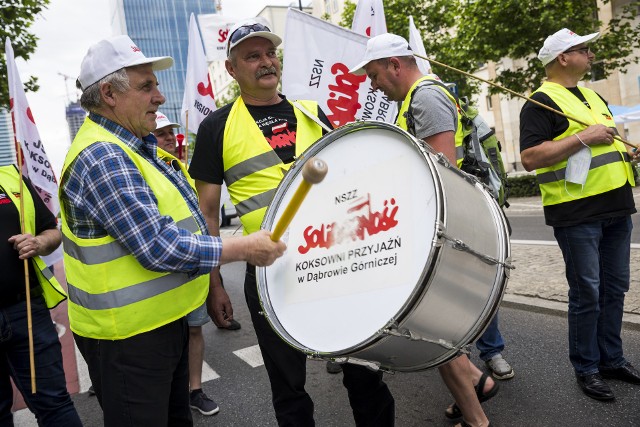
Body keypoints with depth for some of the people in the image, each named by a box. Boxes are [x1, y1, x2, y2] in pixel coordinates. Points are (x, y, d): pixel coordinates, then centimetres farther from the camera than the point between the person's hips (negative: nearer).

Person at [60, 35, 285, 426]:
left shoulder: (137, 145, 9)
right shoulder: (101, 158, -23)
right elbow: (159, 248, -28)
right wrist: (245, 249, -22)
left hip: (165, 318, 9)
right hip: (127, 333, -9)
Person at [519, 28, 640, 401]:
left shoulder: (593, 97, 20)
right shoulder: (542, 102, -7)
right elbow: (529, 158, -19)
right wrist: (583, 137, -20)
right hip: (577, 213, -8)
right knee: (587, 294, 1)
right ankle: (587, 368, 17)